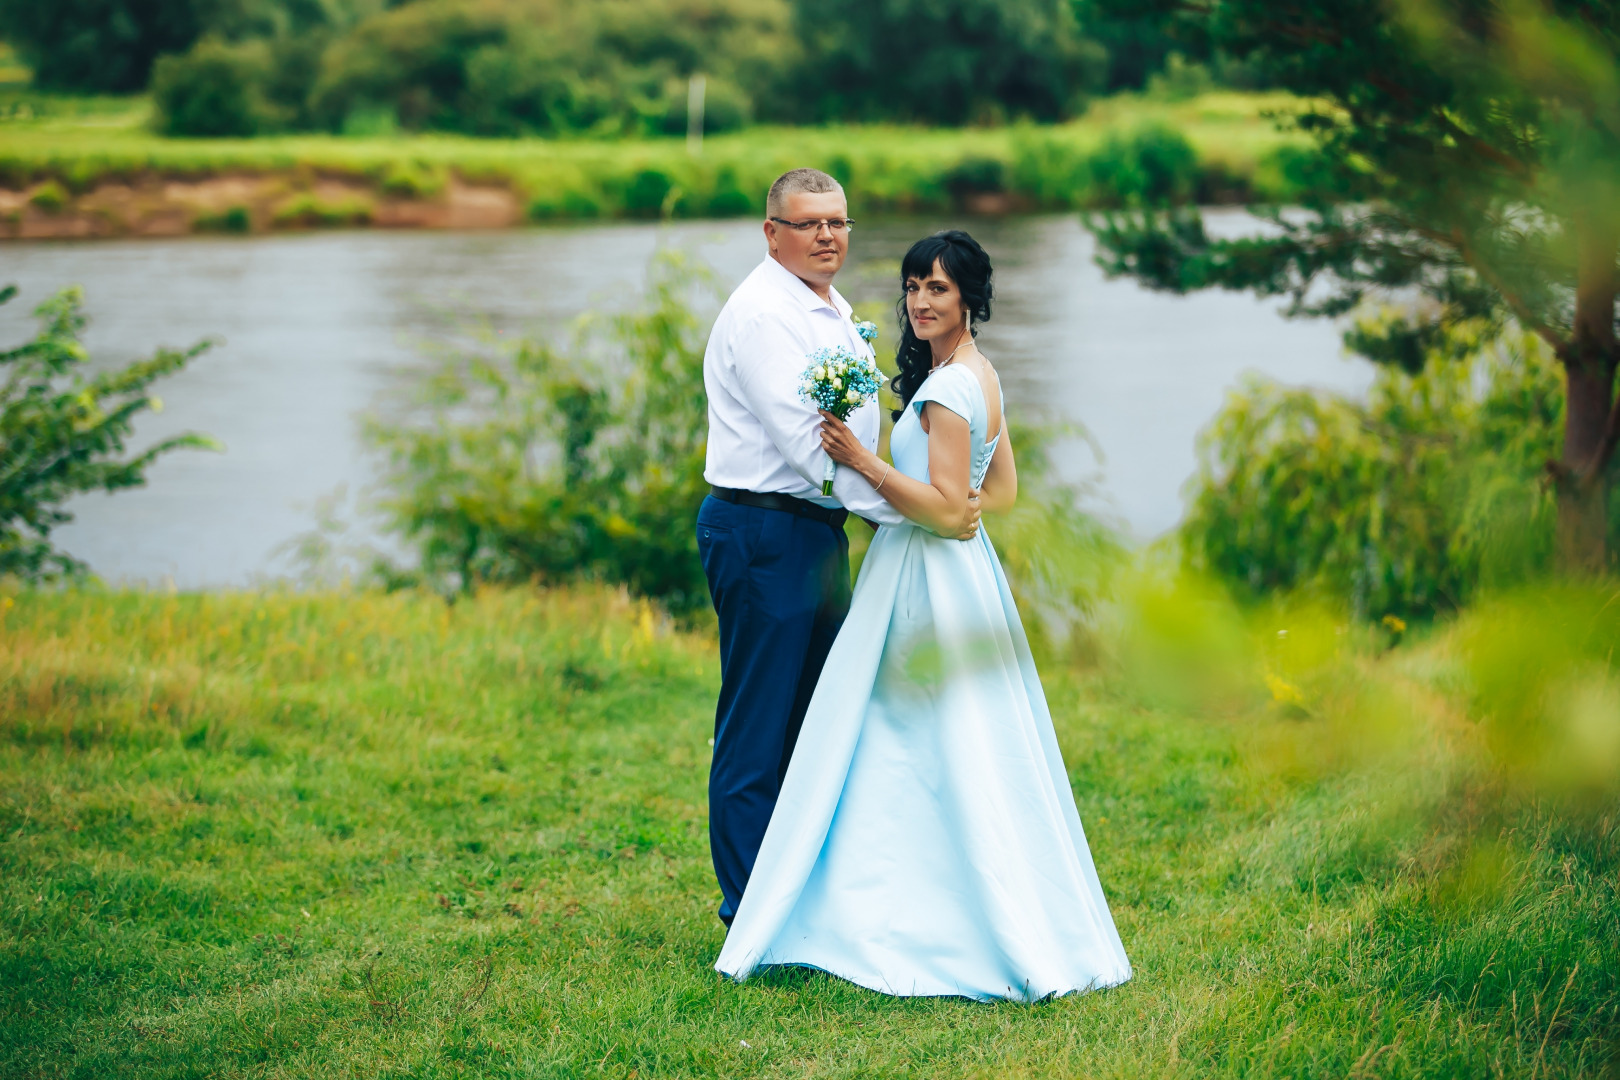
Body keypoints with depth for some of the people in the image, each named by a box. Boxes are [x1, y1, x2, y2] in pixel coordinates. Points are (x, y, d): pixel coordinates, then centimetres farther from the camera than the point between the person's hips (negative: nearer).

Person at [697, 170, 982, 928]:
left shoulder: (834, 313, 16)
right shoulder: (763, 314, -16)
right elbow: (808, 443, -23)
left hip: (817, 532, 10)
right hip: (763, 535, -10)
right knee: (757, 730, -4)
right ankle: (752, 915, 3)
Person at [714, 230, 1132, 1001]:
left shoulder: (947, 388, -18)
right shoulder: (979, 375, 12)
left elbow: (947, 508, -22)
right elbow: (1002, 492, 18)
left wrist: (864, 461, -21)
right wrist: (896, 486, 18)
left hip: (928, 586, -10)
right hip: (956, 578, 10)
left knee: (938, 759, -3)